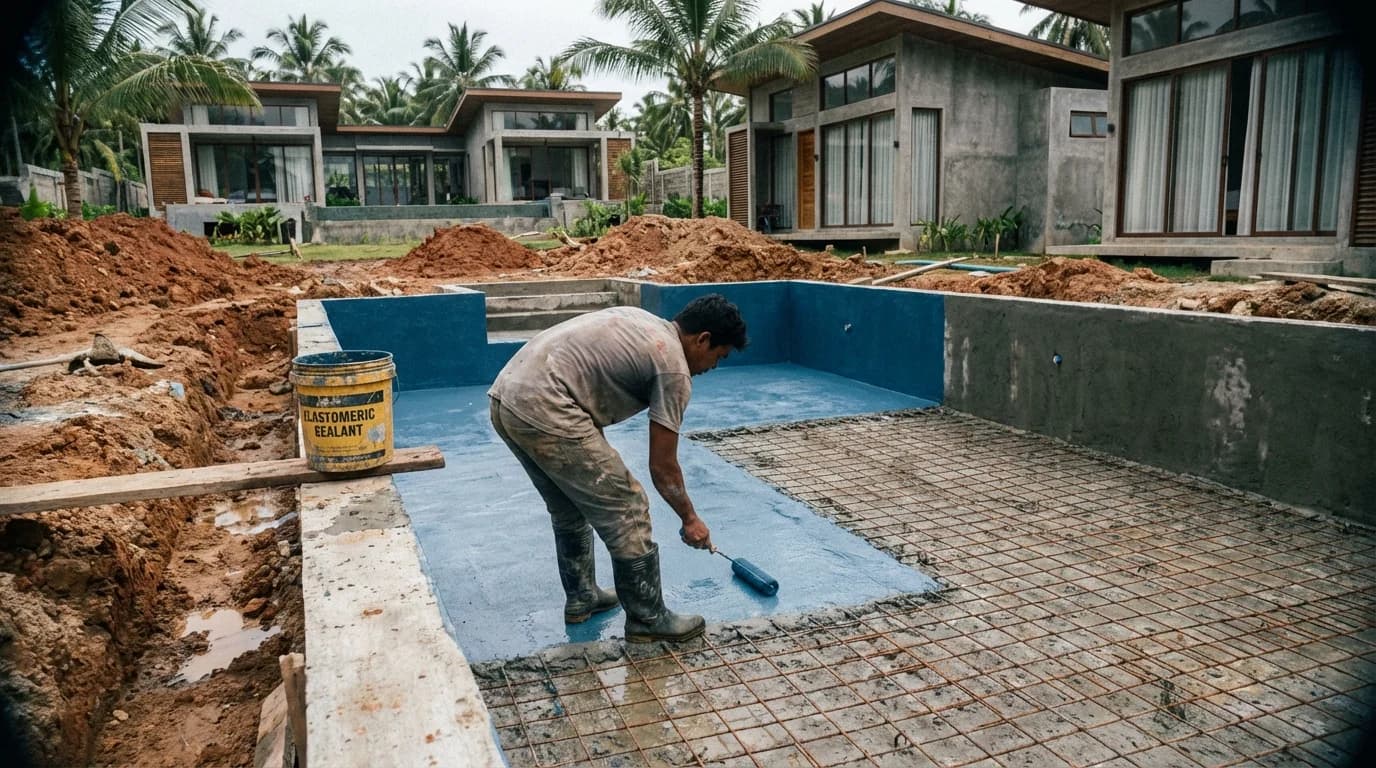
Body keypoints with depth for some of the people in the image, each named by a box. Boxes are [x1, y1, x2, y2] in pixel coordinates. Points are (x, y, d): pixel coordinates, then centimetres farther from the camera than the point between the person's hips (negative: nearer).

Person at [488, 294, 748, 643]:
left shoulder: (640, 321, 21)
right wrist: (690, 519, 14)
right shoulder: (673, 368, -4)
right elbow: (662, 466, 0)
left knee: (568, 509, 25)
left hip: (506, 394, 10)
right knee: (626, 512, 1)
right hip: (544, 411, -10)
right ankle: (648, 619, 14)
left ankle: (581, 597, 38)